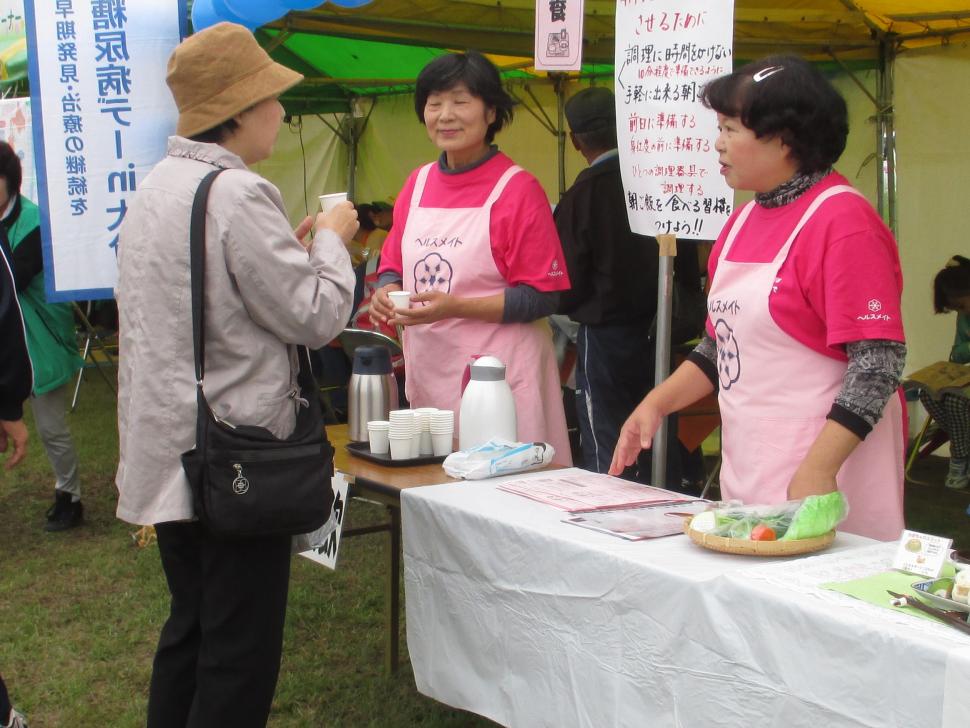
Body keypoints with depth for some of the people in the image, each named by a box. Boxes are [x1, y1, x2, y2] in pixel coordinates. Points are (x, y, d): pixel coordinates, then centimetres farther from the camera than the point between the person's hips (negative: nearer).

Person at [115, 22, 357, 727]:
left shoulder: (154, 188, 11)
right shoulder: (238, 194, -18)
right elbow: (315, 316, -16)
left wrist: (288, 248, 16)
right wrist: (330, 240, 1)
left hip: (169, 449, 9)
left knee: (191, 626, 20)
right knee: (241, 649, 1)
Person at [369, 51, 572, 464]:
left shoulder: (518, 189, -9)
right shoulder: (418, 183, 10)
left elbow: (542, 297, -11)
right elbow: (394, 263, 20)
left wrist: (454, 307, -20)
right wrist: (387, 292, -3)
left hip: (500, 372, -6)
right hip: (426, 369, 6)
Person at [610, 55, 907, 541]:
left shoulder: (843, 223, -14)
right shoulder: (743, 221, 11)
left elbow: (878, 365, -19)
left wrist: (818, 470, -25)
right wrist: (656, 404, 6)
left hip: (821, 476, -7)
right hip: (746, 473, 7)